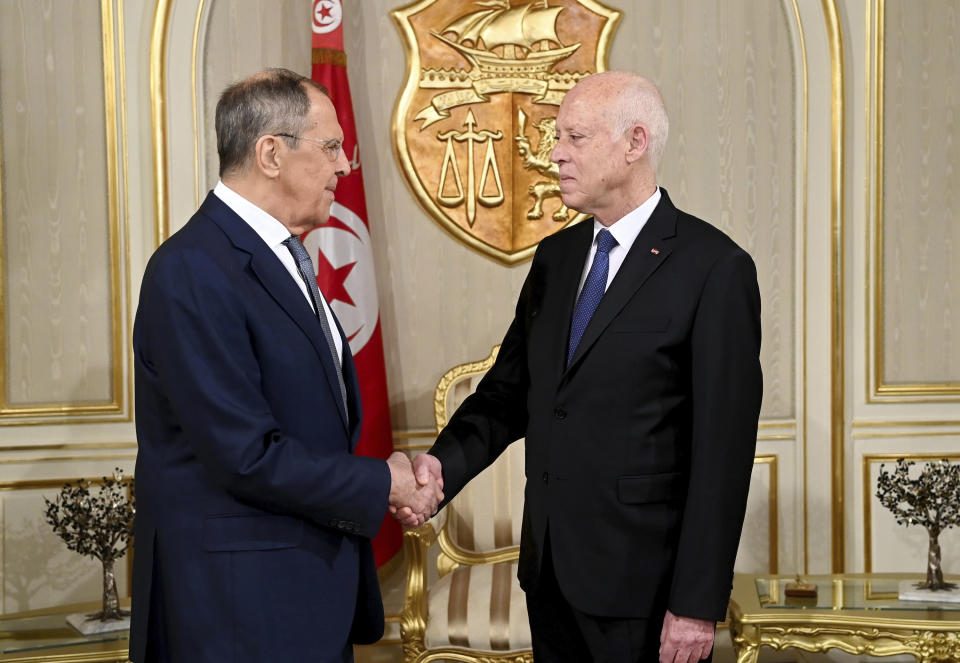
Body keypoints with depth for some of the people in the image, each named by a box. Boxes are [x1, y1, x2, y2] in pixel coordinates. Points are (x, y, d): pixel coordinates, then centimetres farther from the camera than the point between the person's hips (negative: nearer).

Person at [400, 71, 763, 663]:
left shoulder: (714, 268, -12)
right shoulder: (555, 257, 9)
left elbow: (723, 449, -15)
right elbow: (510, 388, 8)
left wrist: (698, 605, -16)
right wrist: (446, 462, -12)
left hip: (643, 587, -6)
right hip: (550, 570, 6)